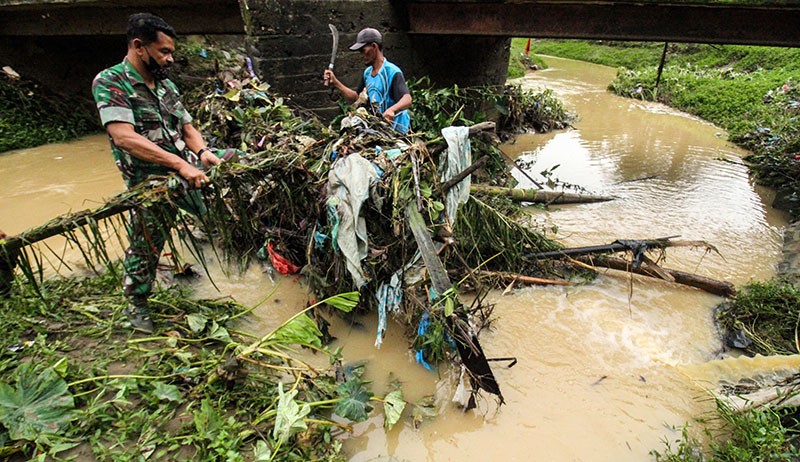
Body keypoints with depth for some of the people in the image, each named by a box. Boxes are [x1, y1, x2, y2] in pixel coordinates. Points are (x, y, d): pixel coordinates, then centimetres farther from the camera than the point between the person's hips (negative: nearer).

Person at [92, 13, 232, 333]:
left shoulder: (166, 85, 11)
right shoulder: (110, 82, -12)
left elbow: (187, 128, 10)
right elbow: (124, 137, -25)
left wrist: (202, 151, -14)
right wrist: (180, 164, -32)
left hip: (187, 164, 6)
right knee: (145, 245, 5)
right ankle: (136, 304, 29)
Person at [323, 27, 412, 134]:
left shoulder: (392, 72, -14)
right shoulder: (367, 72, 12)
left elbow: (407, 100, -26)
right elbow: (356, 97, 21)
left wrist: (391, 110, -46)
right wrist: (335, 82, 14)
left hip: (394, 130, -7)